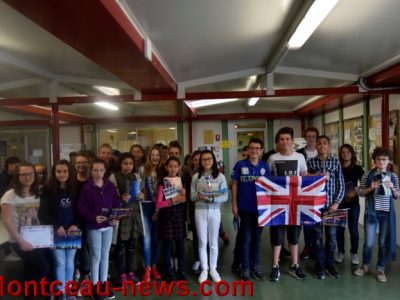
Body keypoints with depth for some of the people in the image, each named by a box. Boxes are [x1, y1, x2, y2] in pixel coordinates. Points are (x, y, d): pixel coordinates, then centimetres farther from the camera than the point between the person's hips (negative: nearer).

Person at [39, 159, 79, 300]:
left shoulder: (75, 189, 3)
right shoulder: (48, 189, -5)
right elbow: (44, 212, -8)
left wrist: (75, 224, -11)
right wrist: (57, 226, -16)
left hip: (71, 231, 2)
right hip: (56, 232, -2)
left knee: (69, 262, 10)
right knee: (60, 262, 0)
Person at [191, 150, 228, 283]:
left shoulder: (220, 176, -3)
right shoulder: (196, 177, 0)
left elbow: (225, 196, -7)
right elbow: (192, 196, 1)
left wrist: (212, 198, -22)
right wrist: (199, 197, -20)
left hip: (215, 211, 0)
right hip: (200, 211, 1)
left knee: (213, 242, 11)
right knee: (202, 242, 9)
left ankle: (213, 269, 27)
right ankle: (204, 270, 24)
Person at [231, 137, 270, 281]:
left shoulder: (265, 167, 1)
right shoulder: (240, 165, -5)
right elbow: (234, 185, -1)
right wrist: (234, 204, -4)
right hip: (245, 207, -2)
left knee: (257, 237, 14)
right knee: (246, 238, 7)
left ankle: (255, 266, 28)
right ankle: (245, 268, 20)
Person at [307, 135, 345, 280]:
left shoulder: (336, 162, 5)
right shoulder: (310, 162, 3)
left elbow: (341, 185, 3)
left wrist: (336, 202, -5)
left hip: (331, 204, 1)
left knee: (331, 235, 8)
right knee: (317, 236, 6)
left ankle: (330, 265, 24)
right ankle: (320, 266, 18)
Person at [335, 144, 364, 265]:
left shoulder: (358, 168, 4)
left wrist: (356, 192, -13)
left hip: (353, 202, 0)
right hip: (339, 202, 0)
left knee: (353, 228, 3)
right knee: (339, 228, 4)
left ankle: (354, 253, 17)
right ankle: (340, 252, 19)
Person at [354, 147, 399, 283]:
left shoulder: (393, 176, 5)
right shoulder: (367, 175, -1)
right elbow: (361, 192, 1)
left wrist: (392, 188, -11)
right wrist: (371, 188, -16)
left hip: (387, 213, 2)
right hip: (371, 212, -2)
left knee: (384, 242, 8)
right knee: (369, 242, 2)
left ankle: (381, 269, 23)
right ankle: (365, 265, 24)